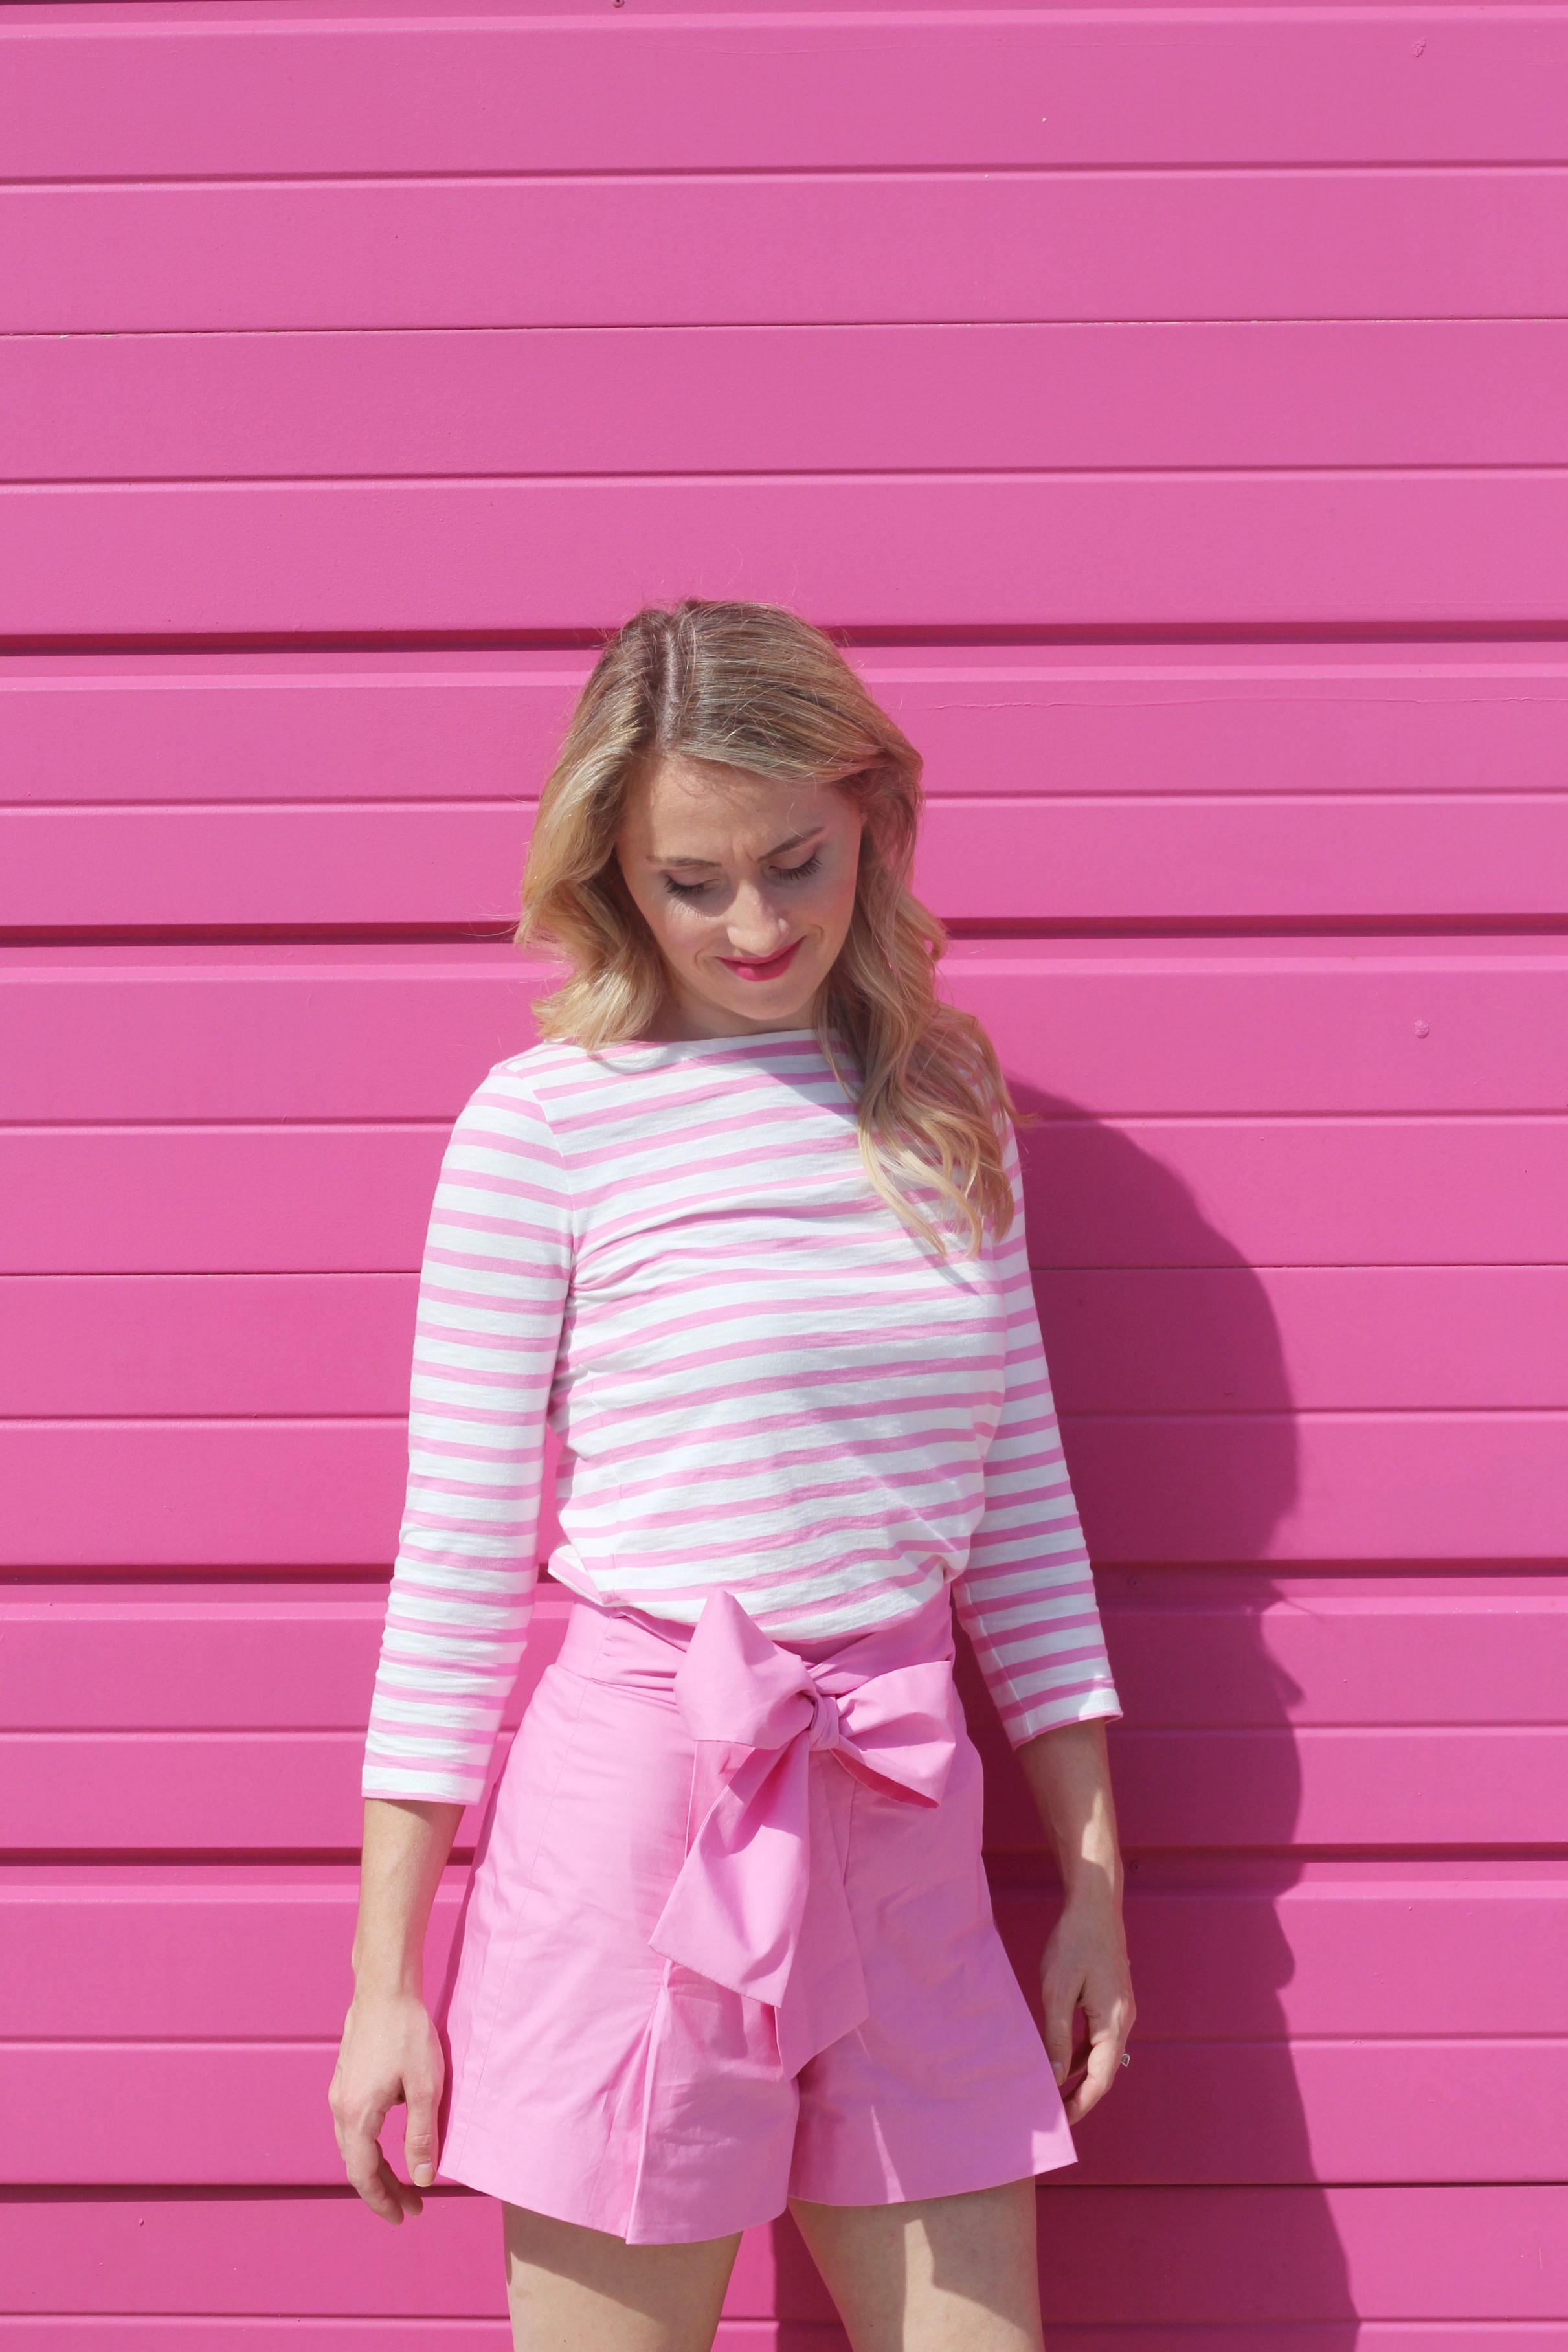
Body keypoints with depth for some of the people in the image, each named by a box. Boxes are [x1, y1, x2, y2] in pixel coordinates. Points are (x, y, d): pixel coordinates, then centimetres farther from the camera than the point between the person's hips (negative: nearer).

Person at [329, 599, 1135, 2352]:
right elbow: (458, 1553, -5)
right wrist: (385, 1982, -3)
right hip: (640, 1805, -4)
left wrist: (1093, 1876, 11)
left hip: (904, 1834, 5)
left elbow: (1022, 1505, 12)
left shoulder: (948, 1105, 8)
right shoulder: (548, 1122, -6)